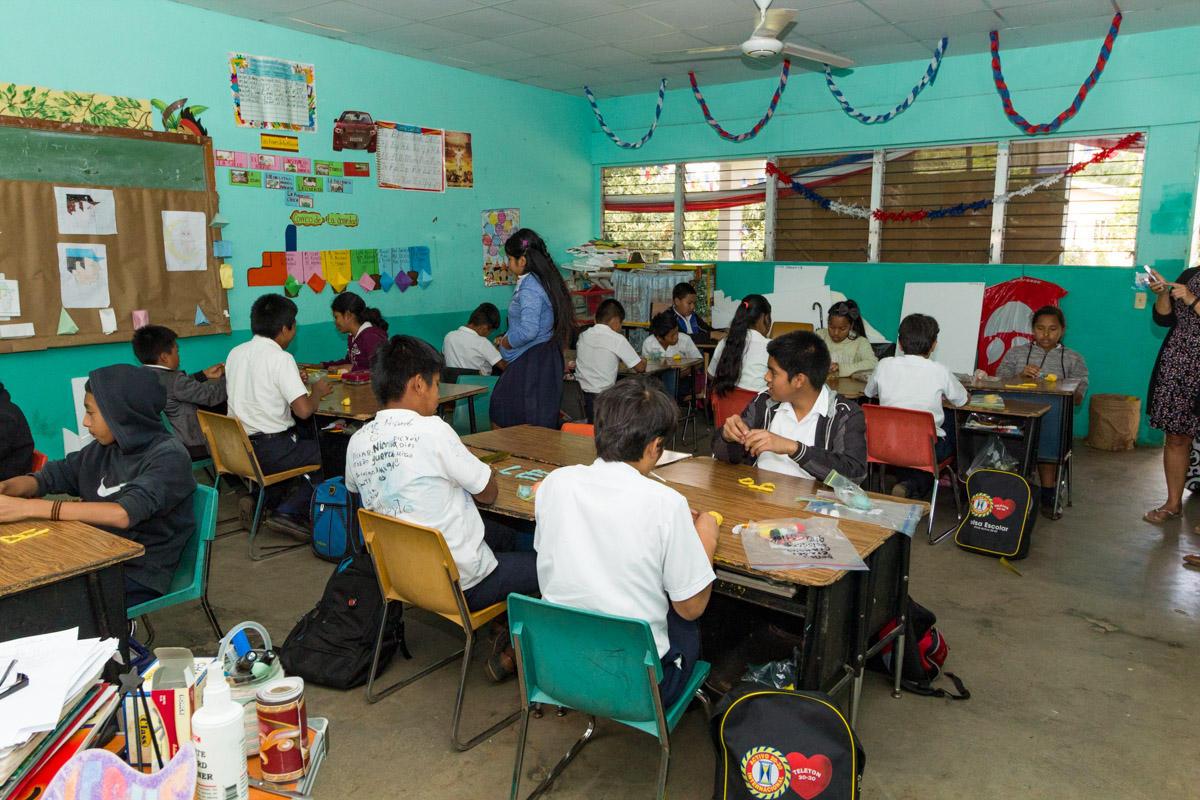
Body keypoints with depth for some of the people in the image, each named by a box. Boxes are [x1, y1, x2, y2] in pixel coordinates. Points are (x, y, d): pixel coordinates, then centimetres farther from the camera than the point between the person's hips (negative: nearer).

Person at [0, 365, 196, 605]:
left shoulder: (169, 456, -17)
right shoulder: (104, 448, 6)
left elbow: (124, 513, -29)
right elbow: (54, 475, 16)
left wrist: (31, 508, -28)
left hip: (140, 577, -7)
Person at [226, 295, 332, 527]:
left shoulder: (235, 353, 8)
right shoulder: (280, 358, -16)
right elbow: (304, 410, -21)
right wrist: (317, 391, -1)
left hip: (237, 448, 8)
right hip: (269, 451, -8)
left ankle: (263, 501, 14)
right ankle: (293, 510, 0)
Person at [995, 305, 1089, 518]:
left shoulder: (1073, 359, 20)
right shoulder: (1015, 353, 22)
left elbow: (1078, 398, 9)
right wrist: (1020, 376, -10)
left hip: (1054, 413, 0)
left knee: (1050, 427, -38)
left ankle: (1048, 494, -29)